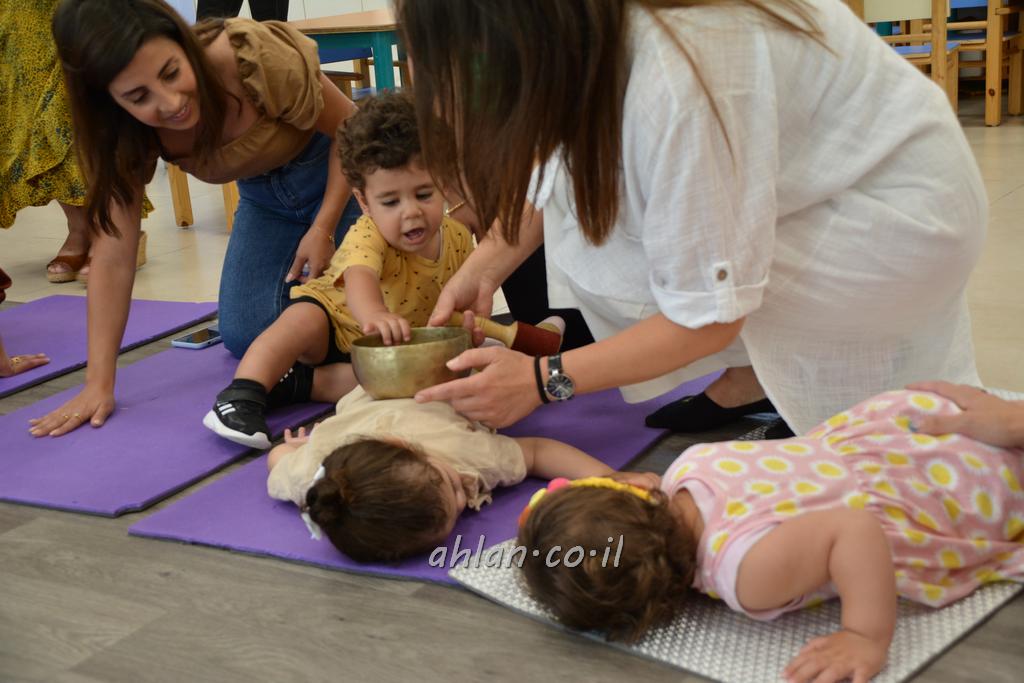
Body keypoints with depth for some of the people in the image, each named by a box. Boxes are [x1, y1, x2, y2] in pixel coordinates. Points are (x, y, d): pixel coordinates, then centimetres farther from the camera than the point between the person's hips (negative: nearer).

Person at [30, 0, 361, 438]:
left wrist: (323, 228, -25)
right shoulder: (127, 133, -23)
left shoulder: (253, 57, -37)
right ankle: (294, 286, 23)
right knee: (247, 336, -7)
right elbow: (113, 256, -22)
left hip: (339, 173, -3)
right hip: (263, 196, 4)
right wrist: (99, 384, -27)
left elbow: (350, 127, -20)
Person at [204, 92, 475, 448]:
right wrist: (374, 315, -72)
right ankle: (241, 394, -35)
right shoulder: (368, 236, -28)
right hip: (337, 319, -3)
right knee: (305, 318, -35)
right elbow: (359, 278, -51)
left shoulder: (458, 239, -11)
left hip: (392, 345, 3)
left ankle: (300, 383, -23)